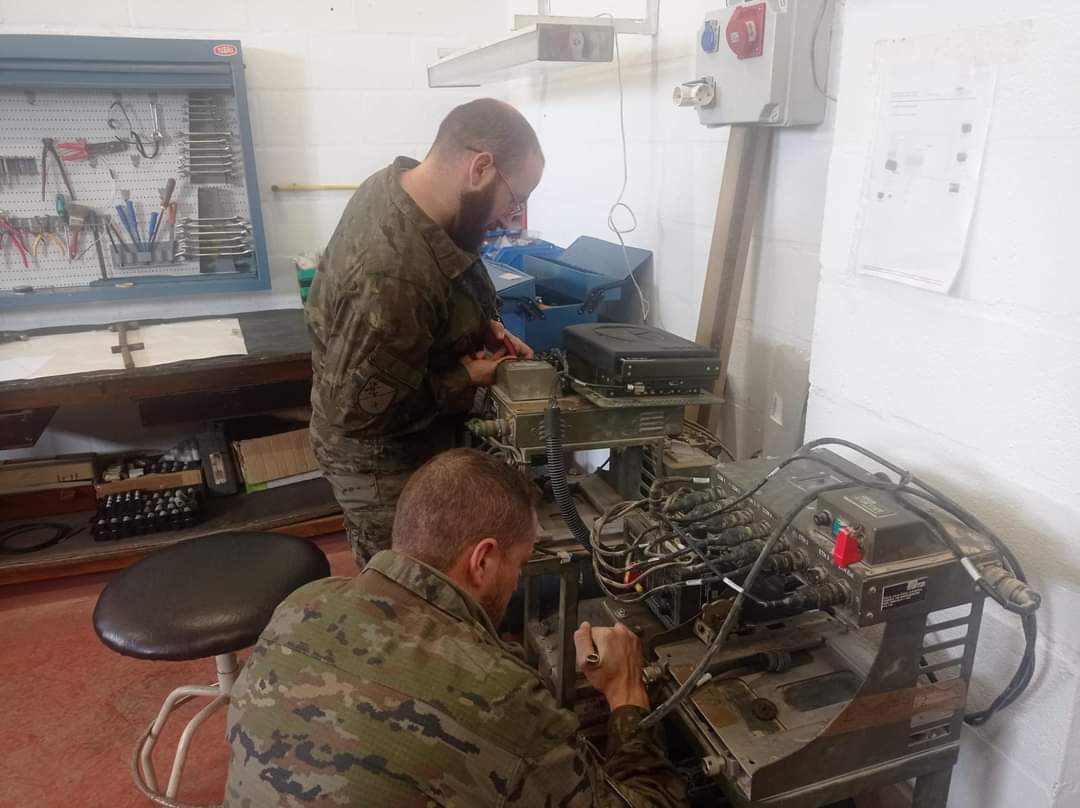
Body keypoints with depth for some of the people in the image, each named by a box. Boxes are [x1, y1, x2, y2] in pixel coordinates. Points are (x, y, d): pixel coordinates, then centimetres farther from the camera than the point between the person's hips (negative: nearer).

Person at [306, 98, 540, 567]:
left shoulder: (398, 183, -8)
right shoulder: (394, 274, -38)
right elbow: (355, 409, -31)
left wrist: (482, 327, -5)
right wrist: (464, 379, -22)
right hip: (382, 462, -8)